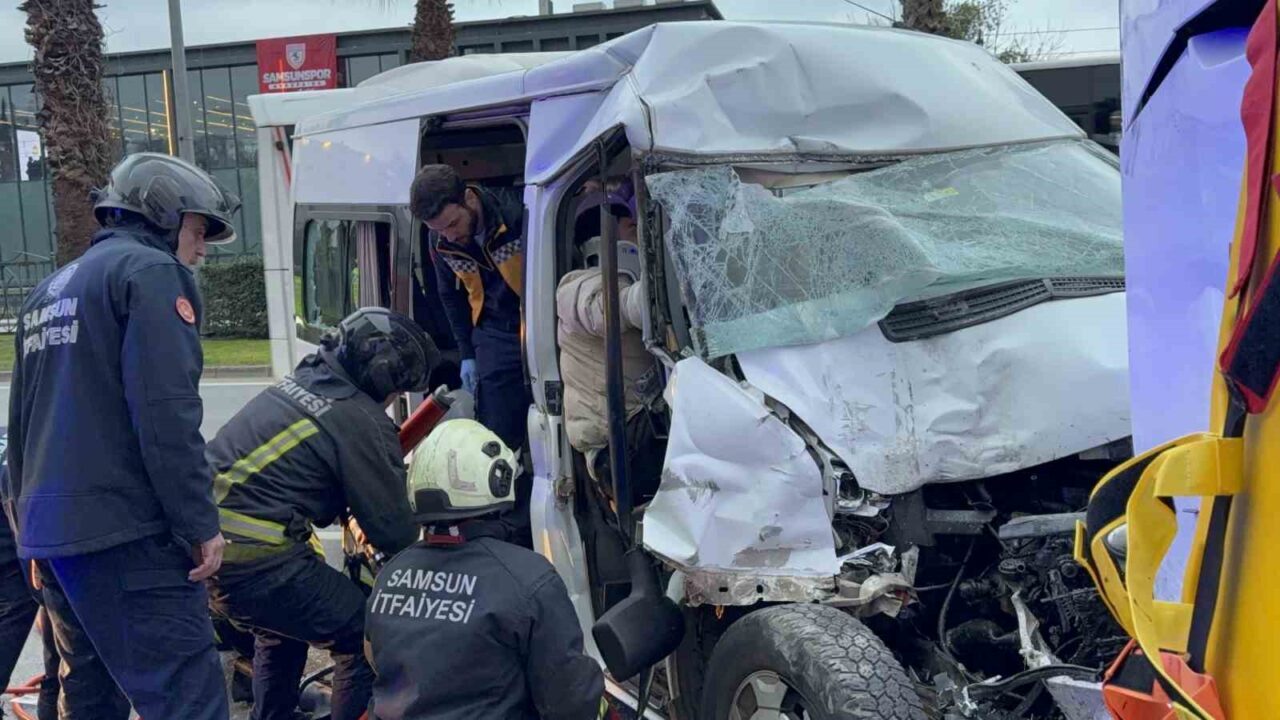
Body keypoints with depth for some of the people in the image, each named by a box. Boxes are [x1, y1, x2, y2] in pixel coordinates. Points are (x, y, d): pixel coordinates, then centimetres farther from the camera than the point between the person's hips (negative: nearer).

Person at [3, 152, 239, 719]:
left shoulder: (48, 291, 23)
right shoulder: (151, 271, -5)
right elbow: (166, 413, -16)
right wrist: (201, 524, -15)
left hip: (49, 529, 9)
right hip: (125, 530, -9)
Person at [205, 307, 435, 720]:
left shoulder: (300, 382, 16)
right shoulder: (362, 421, -10)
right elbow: (394, 532, -7)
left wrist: (353, 515, 25)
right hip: (256, 562, -10)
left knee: (282, 628, 33)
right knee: (366, 639, 2)